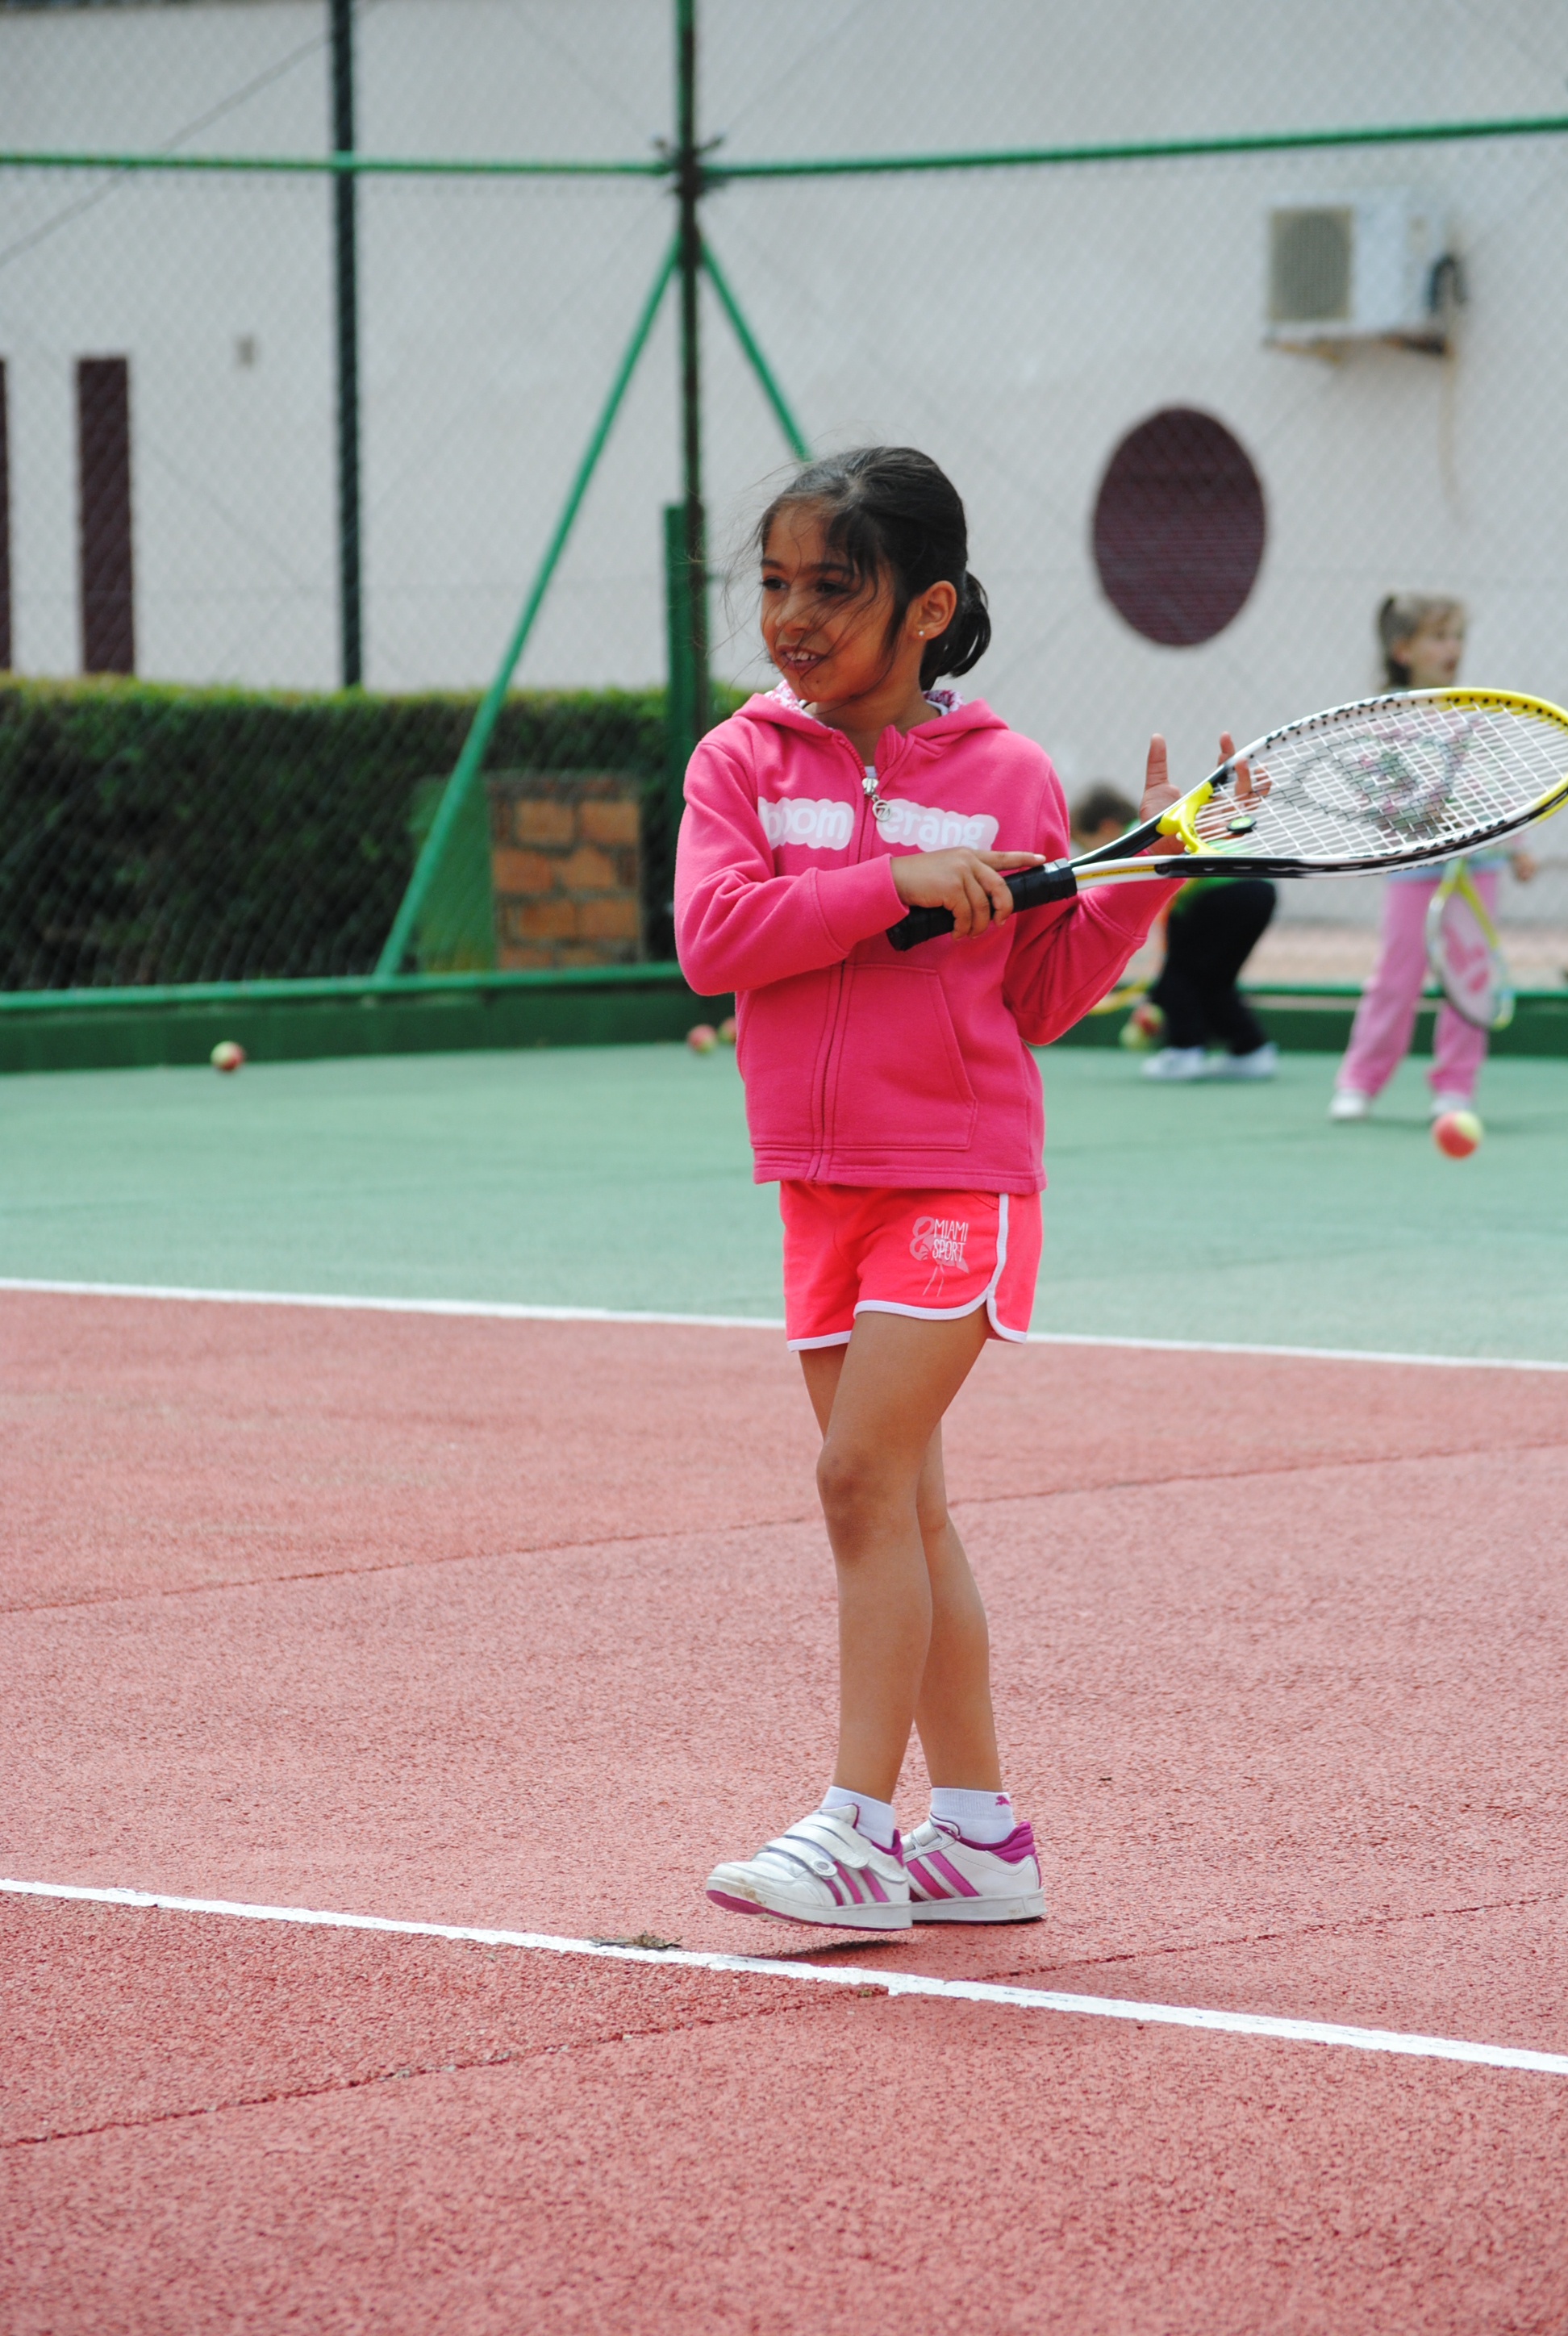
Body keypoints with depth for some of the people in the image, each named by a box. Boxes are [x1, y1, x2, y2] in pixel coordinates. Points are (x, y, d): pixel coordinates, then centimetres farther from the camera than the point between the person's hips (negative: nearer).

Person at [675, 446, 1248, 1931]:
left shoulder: (1008, 778, -1)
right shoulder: (744, 762, 3)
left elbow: (1040, 997, 6)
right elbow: (711, 936, -14)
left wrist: (1150, 874, -4)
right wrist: (895, 882, -20)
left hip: (959, 1177, -4)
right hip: (821, 1180, 4)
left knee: (864, 1475, -14)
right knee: (900, 1508, 7)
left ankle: (860, 1828, -11)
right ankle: (978, 1835, 15)